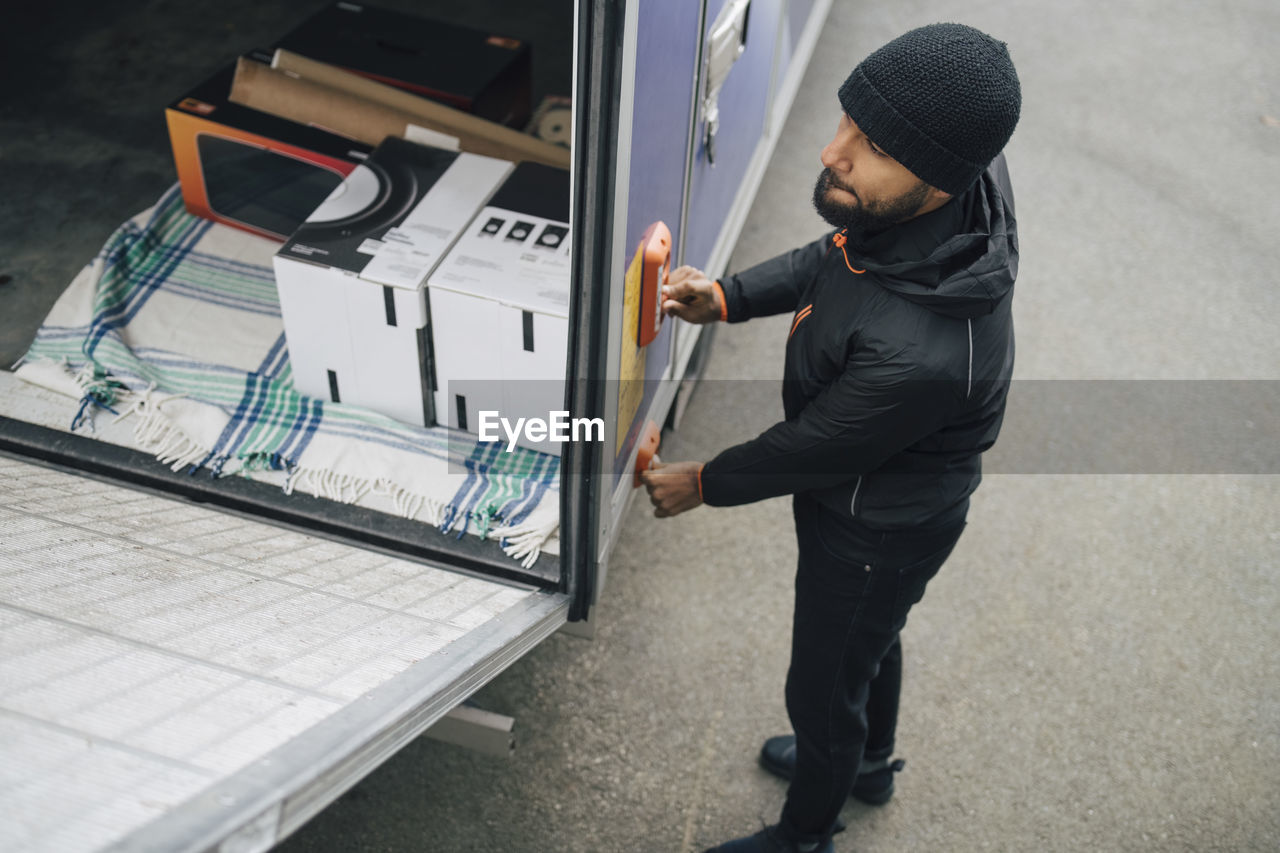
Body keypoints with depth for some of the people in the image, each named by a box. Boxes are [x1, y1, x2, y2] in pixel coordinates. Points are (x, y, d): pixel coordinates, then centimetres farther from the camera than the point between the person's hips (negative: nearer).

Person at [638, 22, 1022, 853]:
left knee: (824, 687, 20)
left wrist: (703, 484, -9)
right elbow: (831, 259, 1)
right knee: (871, 636, 34)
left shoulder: (923, 351, -46)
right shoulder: (913, 210, -22)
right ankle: (870, 762, 67)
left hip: (877, 533, -8)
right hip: (864, 490, 8)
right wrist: (727, 298, -13)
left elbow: (812, 450, -27)